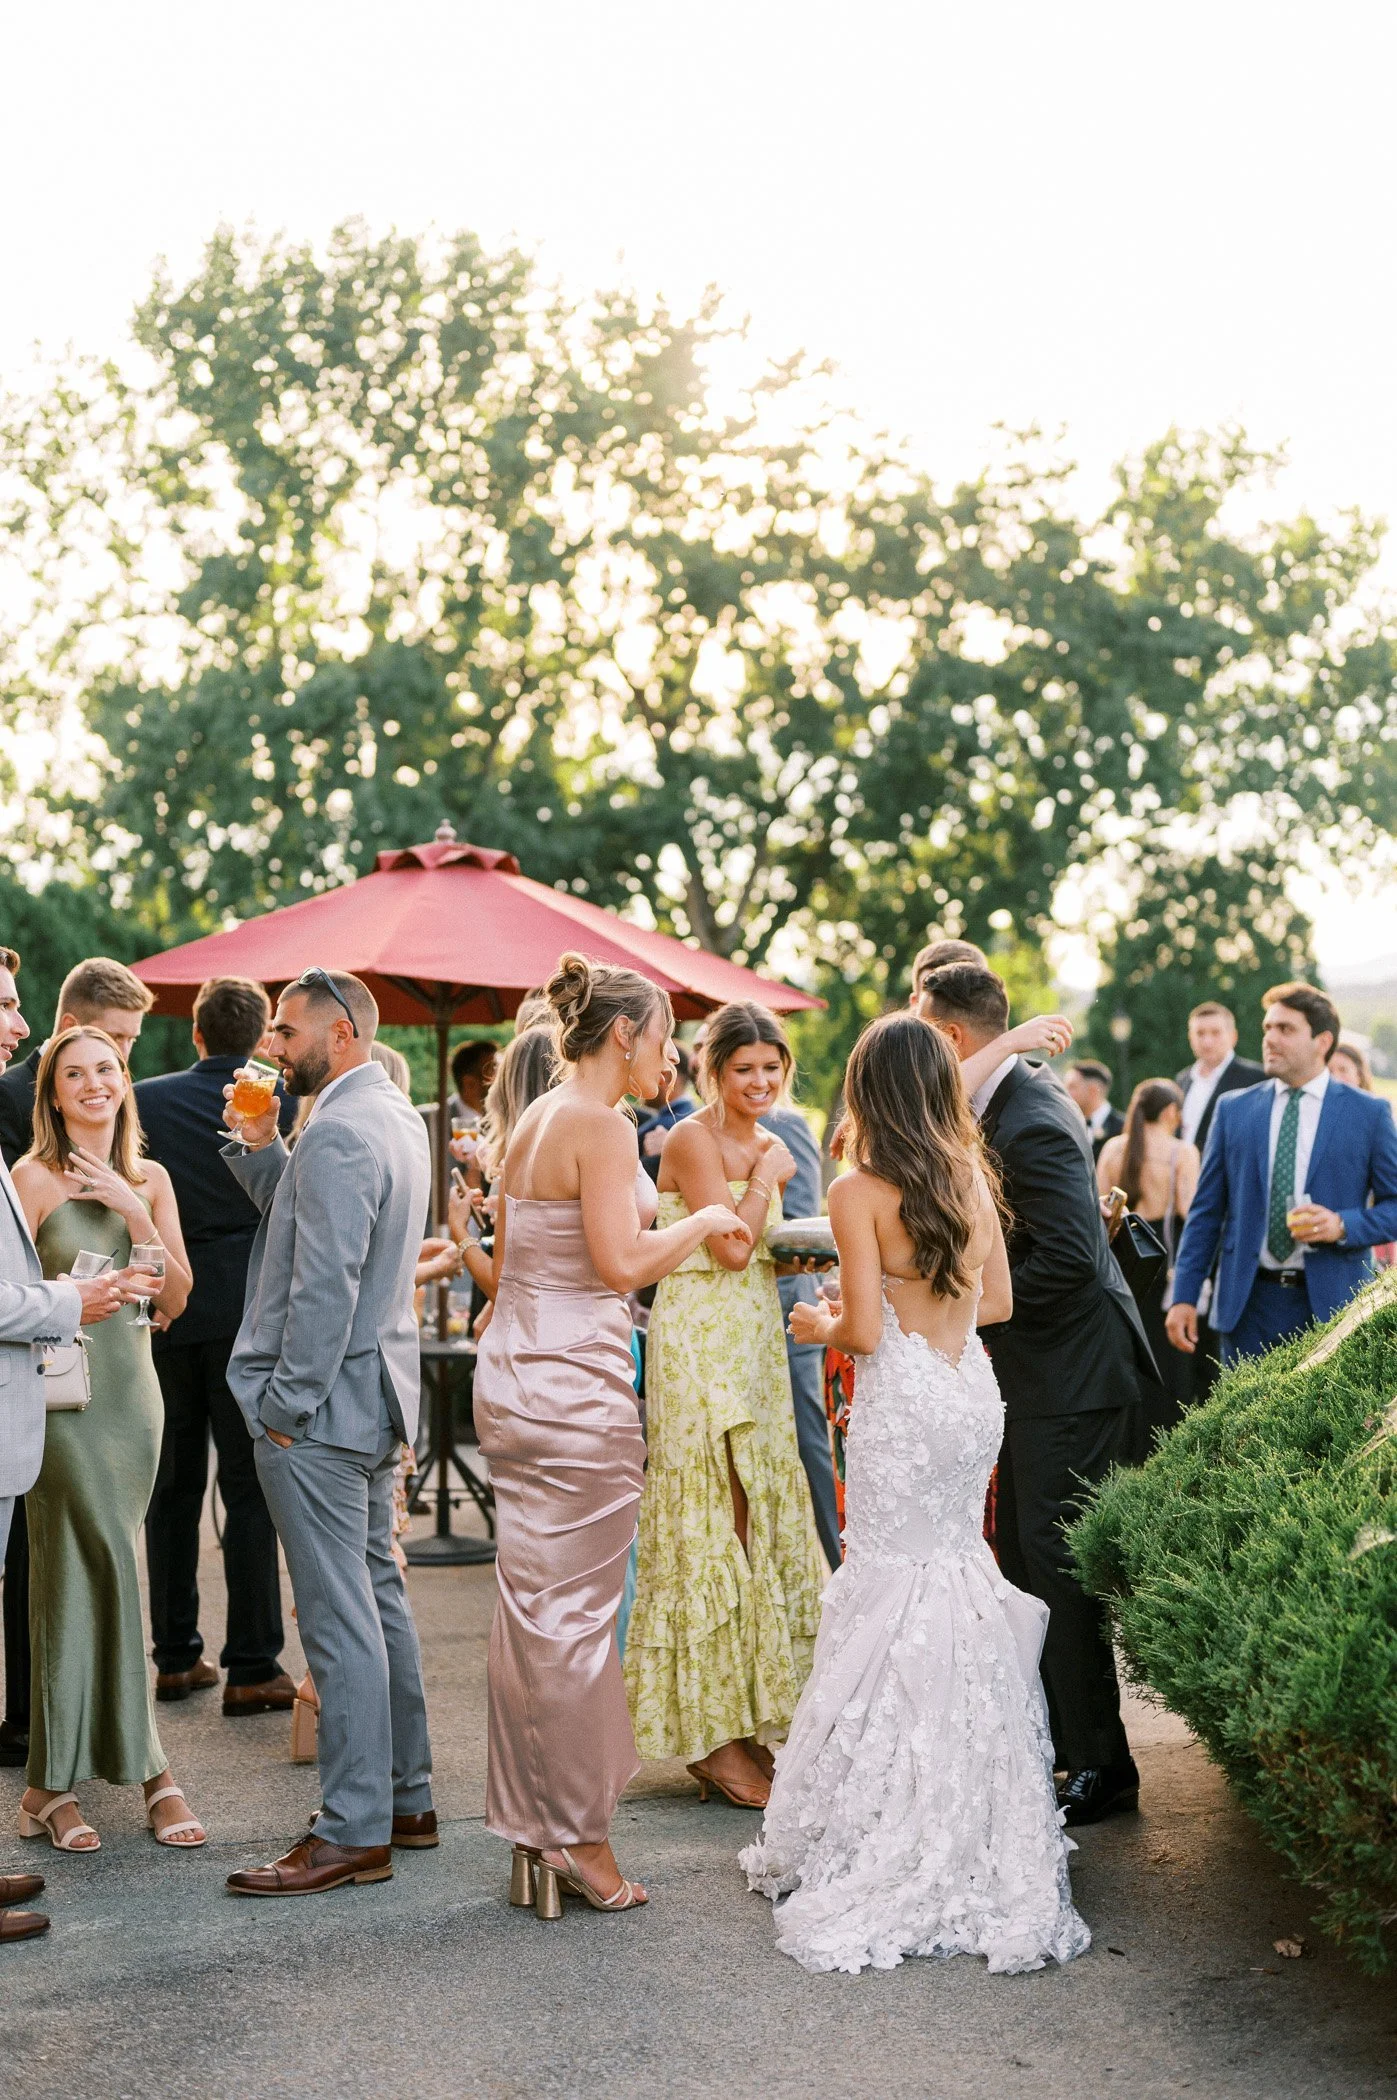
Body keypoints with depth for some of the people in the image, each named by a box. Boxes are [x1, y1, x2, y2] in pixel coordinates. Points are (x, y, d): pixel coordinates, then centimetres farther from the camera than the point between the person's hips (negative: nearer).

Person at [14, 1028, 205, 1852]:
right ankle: (149, 1767, 6)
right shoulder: (34, 1178, -4)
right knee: (109, 1569, -6)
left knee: (78, 1576, 8)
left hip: (134, 1389, 5)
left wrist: (137, 1215, -5)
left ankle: (54, 1783, 14)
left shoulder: (149, 1180, 11)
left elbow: (177, 1298, 6)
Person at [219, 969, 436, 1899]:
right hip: (375, 1396, 11)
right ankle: (408, 1797, 26)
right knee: (379, 1595, 16)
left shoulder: (338, 1133, -19)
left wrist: (287, 1404, -17)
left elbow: (326, 1283, -23)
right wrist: (260, 1146, 6)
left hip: (323, 1403, -11)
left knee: (339, 1618, -5)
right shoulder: (395, 1115, 13)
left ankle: (355, 1831, 1)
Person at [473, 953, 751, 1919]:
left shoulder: (533, 1122, 14)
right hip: (576, 1385, -9)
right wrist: (703, 1220, -6)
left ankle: (534, 1831, 19)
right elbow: (622, 1262, -21)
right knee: (575, 1615, -2)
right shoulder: (602, 1127, -13)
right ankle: (579, 1839, 6)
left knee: (530, 1604, 12)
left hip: (514, 1373, 9)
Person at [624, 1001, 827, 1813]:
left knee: (760, 1516, 8)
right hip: (702, 1342, -9)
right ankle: (717, 1739, 0)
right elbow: (731, 1247, -18)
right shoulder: (694, 1139, -10)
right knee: (713, 1522, -6)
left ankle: (745, 1722, 16)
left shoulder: (764, 1141, 15)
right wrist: (768, 1177, -8)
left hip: (755, 1342, 9)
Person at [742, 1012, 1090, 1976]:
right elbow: (998, 1302, 10)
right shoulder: (973, 1179, 4)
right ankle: (980, 1841, 20)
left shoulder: (861, 1192, -12)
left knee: (899, 1594, 2)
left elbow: (864, 1329, -15)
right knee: (961, 1587, 14)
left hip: (903, 1406, -5)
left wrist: (818, 1325, 6)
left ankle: (890, 1853, 8)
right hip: (973, 1392, 5)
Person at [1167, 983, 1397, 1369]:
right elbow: (1206, 1211, 8)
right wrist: (1184, 1296, 1)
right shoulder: (1233, 1109, 7)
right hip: (1250, 1303, 1)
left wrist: (1344, 1226, -15)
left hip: (1332, 1306, -1)